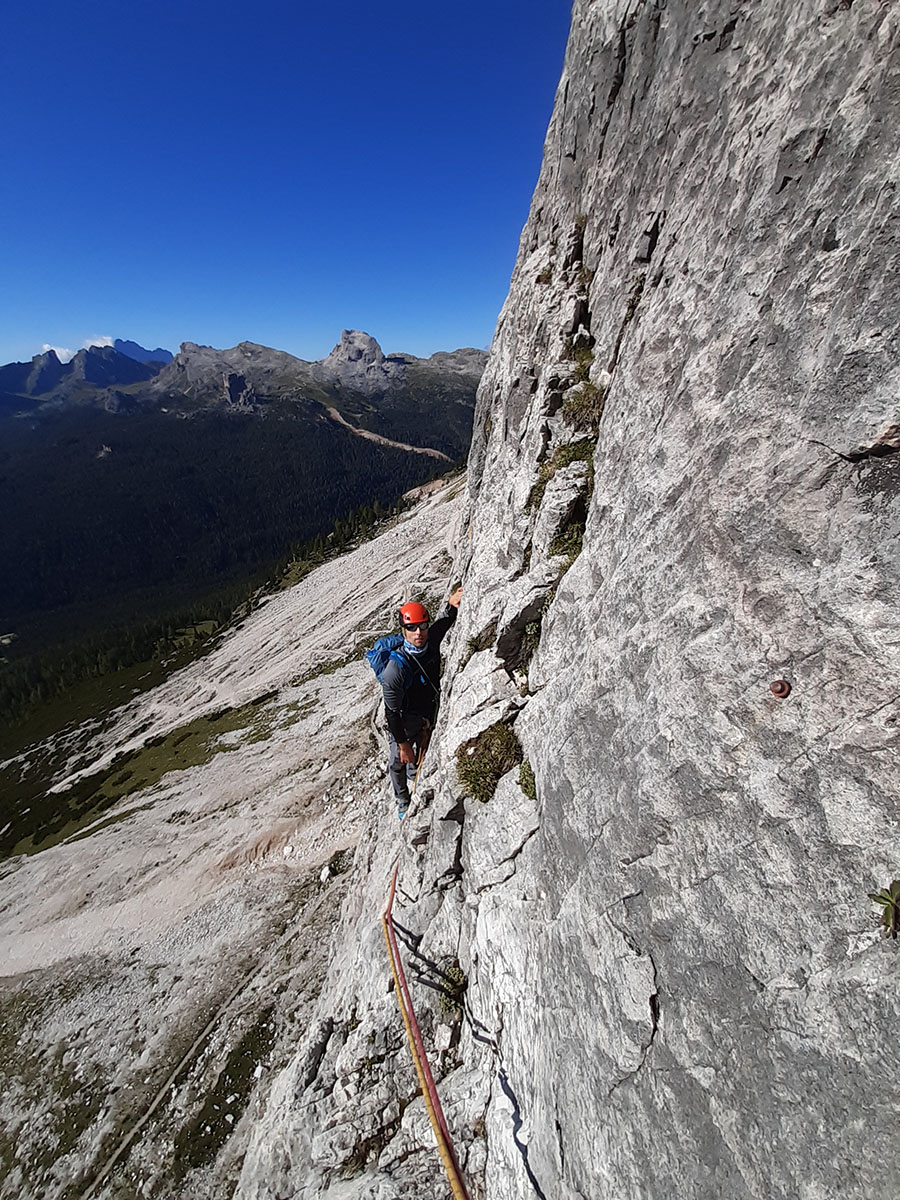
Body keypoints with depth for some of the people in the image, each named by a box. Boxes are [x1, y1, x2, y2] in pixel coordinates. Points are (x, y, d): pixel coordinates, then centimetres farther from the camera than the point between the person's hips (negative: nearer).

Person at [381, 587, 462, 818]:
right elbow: (392, 711, -27)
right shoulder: (396, 668, -38)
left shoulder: (432, 639, -23)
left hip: (429, 710, 6)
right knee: (398, 761, 17)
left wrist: (452, 605, -20)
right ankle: (403, 801, 45)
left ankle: (414, 776, 63)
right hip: (403, 718, -5)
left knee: (423, 749, 30)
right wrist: (402, 744, -18)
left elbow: (445, 620, 1)